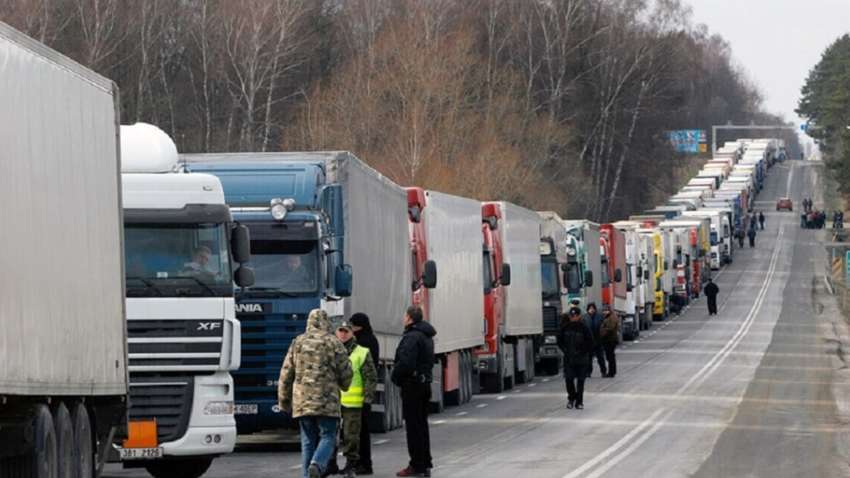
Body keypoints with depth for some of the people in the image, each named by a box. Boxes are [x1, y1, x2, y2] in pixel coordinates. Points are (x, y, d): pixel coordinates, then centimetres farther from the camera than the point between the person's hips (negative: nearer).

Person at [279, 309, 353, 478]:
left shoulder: (298, 342, 9)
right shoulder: (333, 343, -2)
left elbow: (286, 374, 11)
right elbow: (346, 372, 1)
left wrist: (284, 400, 20)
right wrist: (343, 385, 24)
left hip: (302, 402, 3)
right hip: (327, 401, -3)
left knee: (308, 441, 10)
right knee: (327, 437, 0)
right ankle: (317, 464, -25)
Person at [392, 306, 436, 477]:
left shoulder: (412, 337, -17)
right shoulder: (427, 336, 15)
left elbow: (405, 362, -26)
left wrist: (394, 376, -9)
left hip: (412, 385, -10)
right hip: (425, 383, 10)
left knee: (413, 426, -6)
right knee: (421, 424, 15)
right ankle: (425, 464, 18)